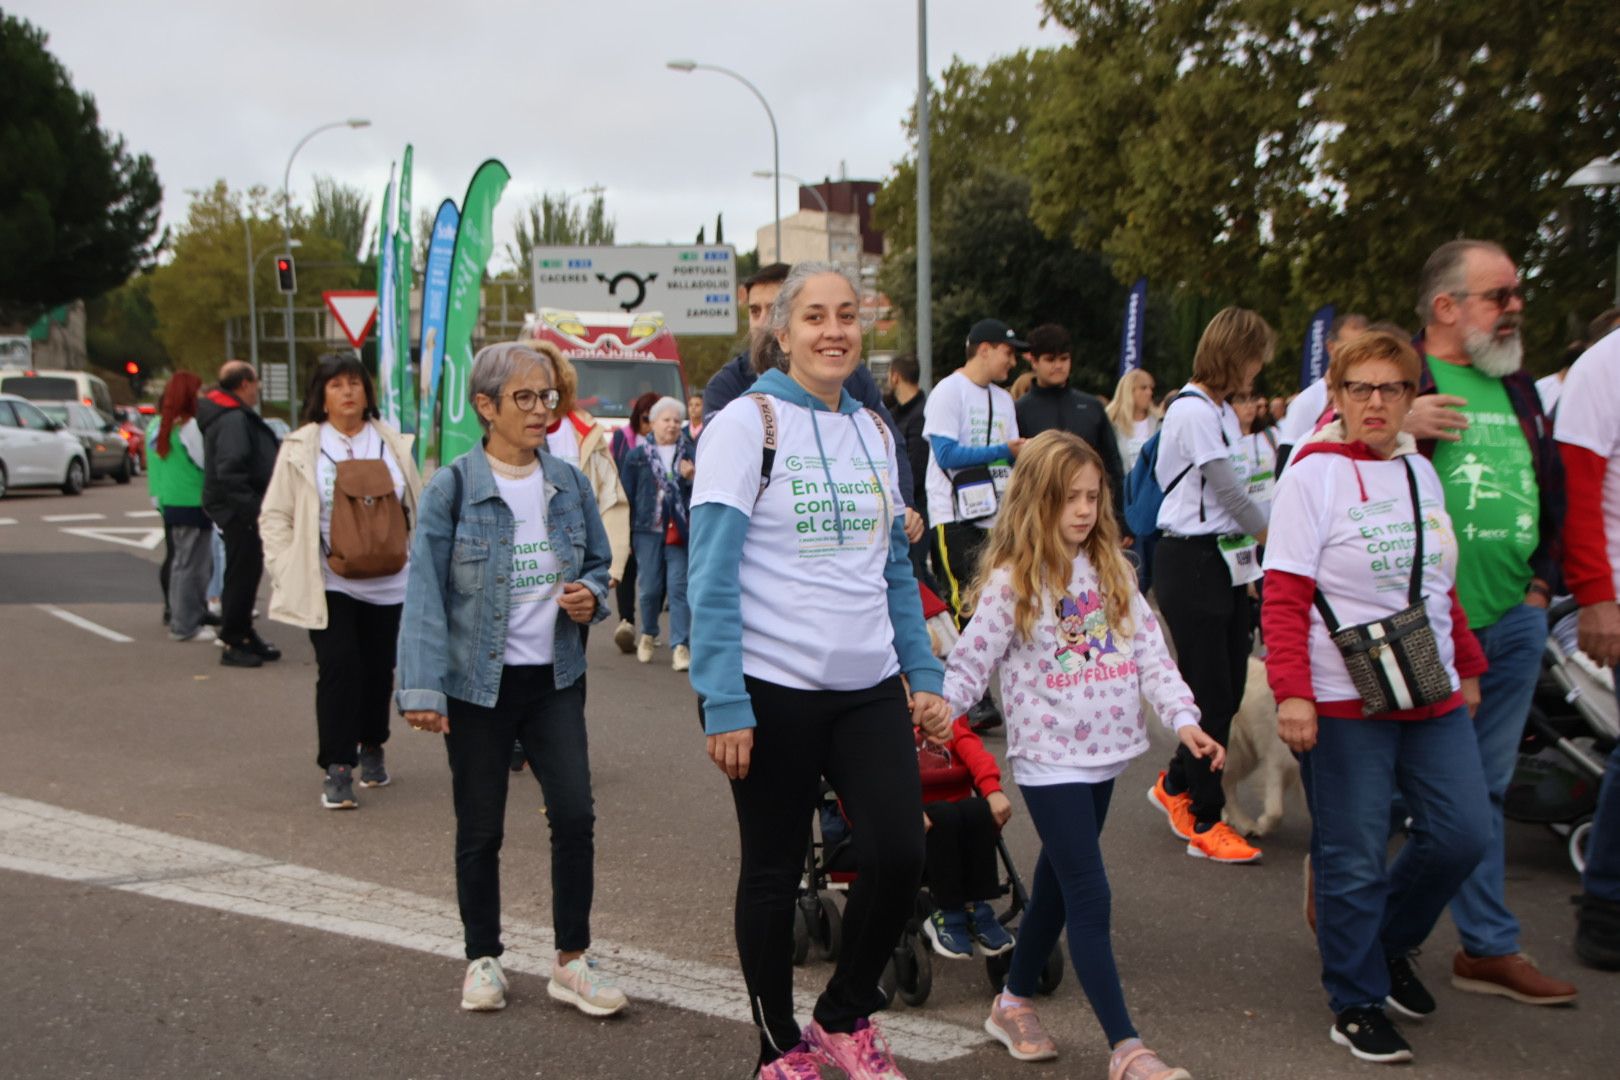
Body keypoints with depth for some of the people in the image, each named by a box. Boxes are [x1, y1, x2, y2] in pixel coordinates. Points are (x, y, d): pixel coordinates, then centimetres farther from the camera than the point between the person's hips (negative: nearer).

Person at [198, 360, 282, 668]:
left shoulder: (240, 416, 15)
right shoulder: (233, 419, -19)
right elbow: (229, 471, -28)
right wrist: (250, 505, -26)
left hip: (242, 511, 11)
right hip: (240, 512, -11)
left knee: (246, 573, 18)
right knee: (242, 575, -3)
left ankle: (244, 635, 29)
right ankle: (234, 643, 5)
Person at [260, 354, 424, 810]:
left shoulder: (393, 445, 7)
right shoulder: (300, 449, 1)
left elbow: (416, 510, 12)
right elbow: (275, 517, 4)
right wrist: (290, 571, -5)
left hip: (387, 583, 3)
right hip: (329, 584, -2)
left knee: (379, 668, 10)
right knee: (339, 667, -11)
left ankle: (371, 748, 33)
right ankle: (336, 768, -3)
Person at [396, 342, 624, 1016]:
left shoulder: (569, 484, 4)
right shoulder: (451, 488, -9)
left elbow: (599, 563, 16)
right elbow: (425, 591, -13)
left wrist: (592, 596, -8)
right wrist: (422, 688, -21)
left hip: (555, 678, 3)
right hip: (477, 682, -3)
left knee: (575, 814, -6)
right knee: (480, 829, 8)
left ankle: (571, 961, 10)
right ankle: (482, 958, 27)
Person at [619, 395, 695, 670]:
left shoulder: (690, 454, 7)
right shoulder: (636, 457, 5)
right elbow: (626, 495, 5)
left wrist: (692, 478, -11)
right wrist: (625, 532, 1)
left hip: (680, 532, 0)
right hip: (648, 530, 0)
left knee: (679, 587, -5)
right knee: (650, 588, 6)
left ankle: (680, 645, -3)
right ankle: (648, 635, 29)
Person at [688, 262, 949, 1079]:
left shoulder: (876, 432, 11)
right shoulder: (747, 423, -7)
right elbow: (712, 573, -11)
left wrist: (923, 676, 9)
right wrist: (724, 705, -16)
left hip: (868, 688, 5)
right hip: (774, 688, -5)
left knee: (898, 855, -4)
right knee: (774, 871, 8)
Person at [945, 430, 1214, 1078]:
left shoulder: (1112, 571, 8)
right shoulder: (1010, 581, -9)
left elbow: (1149, 651, 5)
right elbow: (970, 664, -9)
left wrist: (1183, 718, -6)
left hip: (1105, 750, 6)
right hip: (1049, 757, -6)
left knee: (1058, 882, 18)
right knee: (1090, 897, -6)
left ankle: (1014, 1002, 35)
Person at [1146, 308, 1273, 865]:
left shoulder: (1223, 411, 15)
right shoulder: (1191, 411, -14)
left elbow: (1234, 491, 10)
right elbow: (1231, 491, -11)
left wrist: (1250, 562, 2)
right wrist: (1269, 536, 4)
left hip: (1226, 560, 9)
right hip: (1191, 563, -9)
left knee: (1227, 687, 10)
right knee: (1211, 692, -4)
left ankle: (1176, 784, 30)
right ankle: (1205, 824, 6)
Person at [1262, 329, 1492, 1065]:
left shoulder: (1419, 472, 12)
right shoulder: (1315, 473, -7)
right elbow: (1284, 595, -13)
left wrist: (1467, 668, 20)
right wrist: (1292, 693, -21)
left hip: (1433, 697, 6)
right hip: (1344, 701, -6)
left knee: (1462, 834, 5)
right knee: (1354, 860, 2)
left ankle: (1391, 943, 30)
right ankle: (1357, 1005, 19)